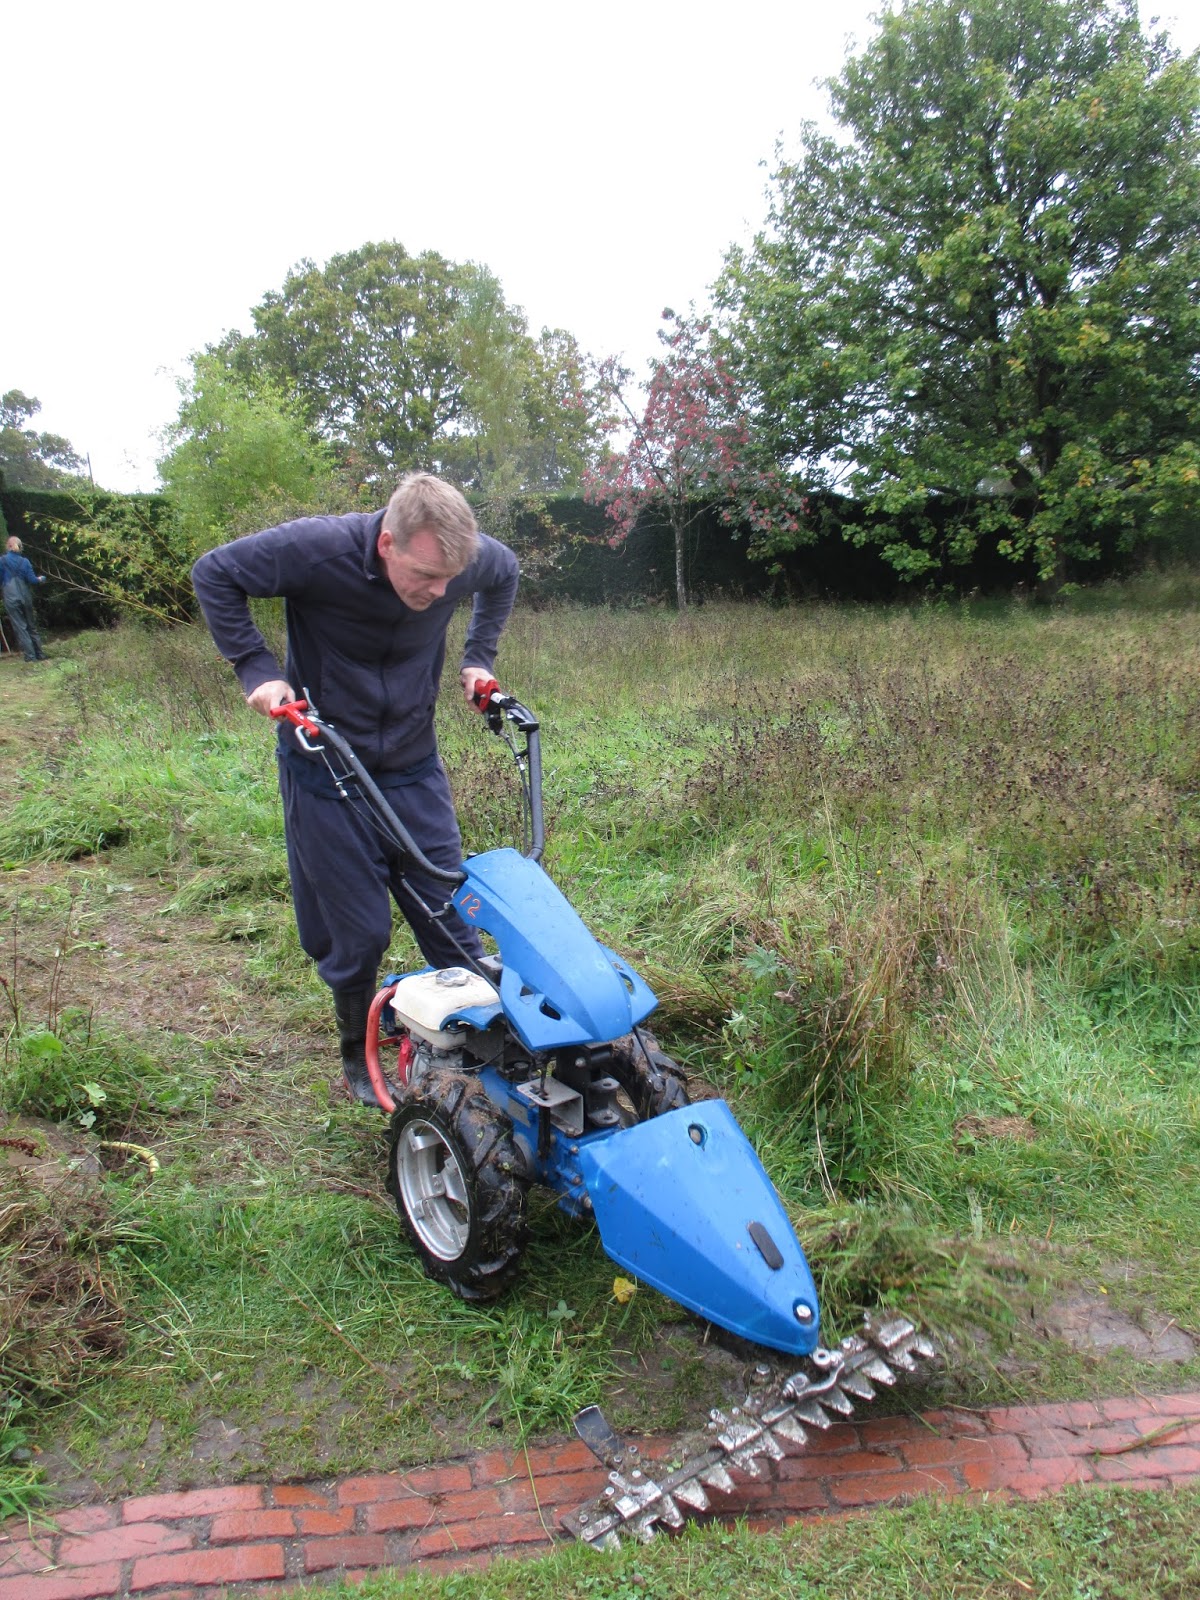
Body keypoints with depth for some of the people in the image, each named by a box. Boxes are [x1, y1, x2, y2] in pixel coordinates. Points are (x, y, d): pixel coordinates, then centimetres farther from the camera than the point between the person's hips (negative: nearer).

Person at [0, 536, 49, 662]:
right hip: (25, 597, 3)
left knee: (20, 627, 0)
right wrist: (40, 579, 22)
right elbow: (32, 579, 1)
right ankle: (40, 654, 15)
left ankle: (30, 655, -4)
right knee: (32, 625, 13)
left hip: (11, 599, -3)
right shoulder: (25, 561, 2)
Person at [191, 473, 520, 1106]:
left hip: (414, 769, 3)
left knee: (453, 919, 4)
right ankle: (358, 1057, 28)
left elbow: (505, 575, 13)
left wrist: (477, 660, 5)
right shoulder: (318, 549, -25)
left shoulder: (470, 556, -14)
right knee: (358, 934, 4)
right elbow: (214, 573, -10)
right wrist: (256, 669, -18)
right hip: (327, 772, -3)